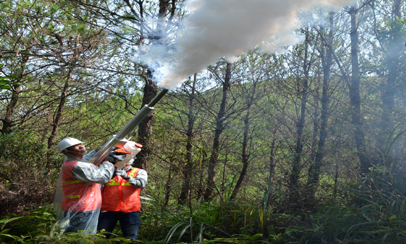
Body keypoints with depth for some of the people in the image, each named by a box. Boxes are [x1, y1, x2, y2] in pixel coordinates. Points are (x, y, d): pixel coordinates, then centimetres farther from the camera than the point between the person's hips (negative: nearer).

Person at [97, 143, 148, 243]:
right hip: (108, 211, 1)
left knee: (131, 239, 5)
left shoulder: (139, 172, 8)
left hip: (129, 211, 0)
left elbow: (141, 184, -12)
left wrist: (126, 176, -28)